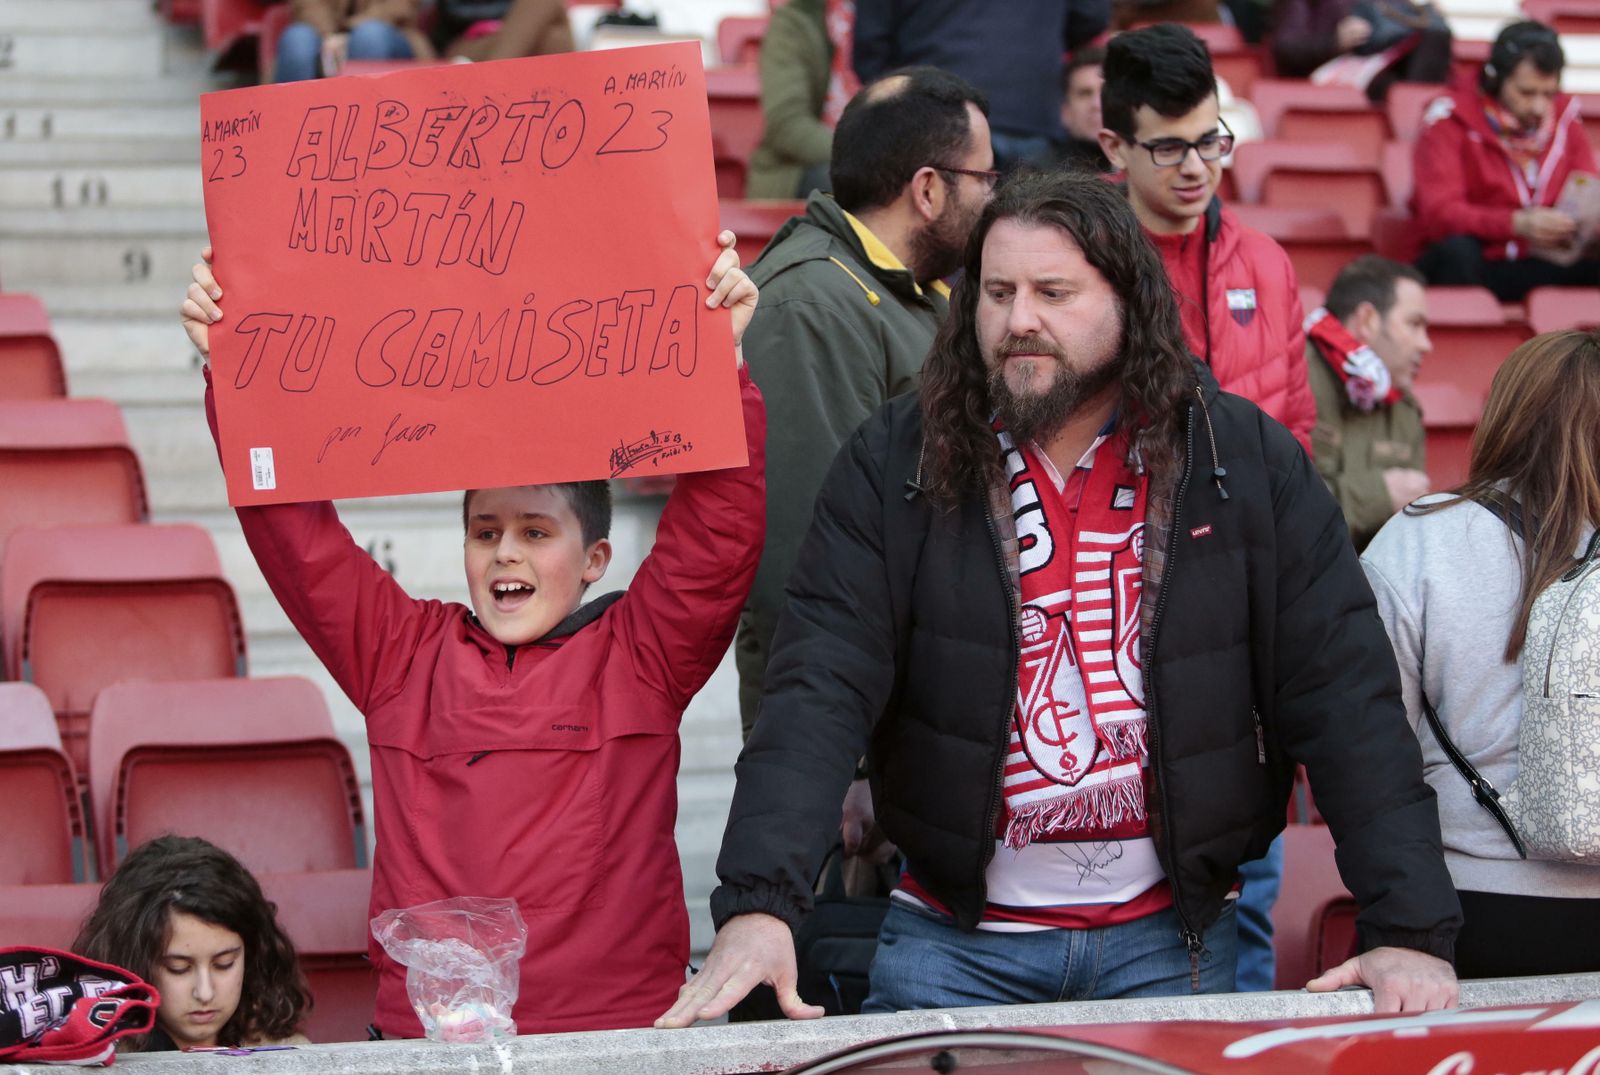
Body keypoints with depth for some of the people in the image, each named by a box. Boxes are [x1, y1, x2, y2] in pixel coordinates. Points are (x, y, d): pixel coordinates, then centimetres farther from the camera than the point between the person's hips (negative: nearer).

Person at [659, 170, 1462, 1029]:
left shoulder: (1246, 462, -4)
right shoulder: (894, 464, -4)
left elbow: (1346, 694, -7)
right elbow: (820, 688, -14)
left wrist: (1409, 932, -16)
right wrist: (759, 902, -29)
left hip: (1169, 940, 0)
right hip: (952, 936, 0)